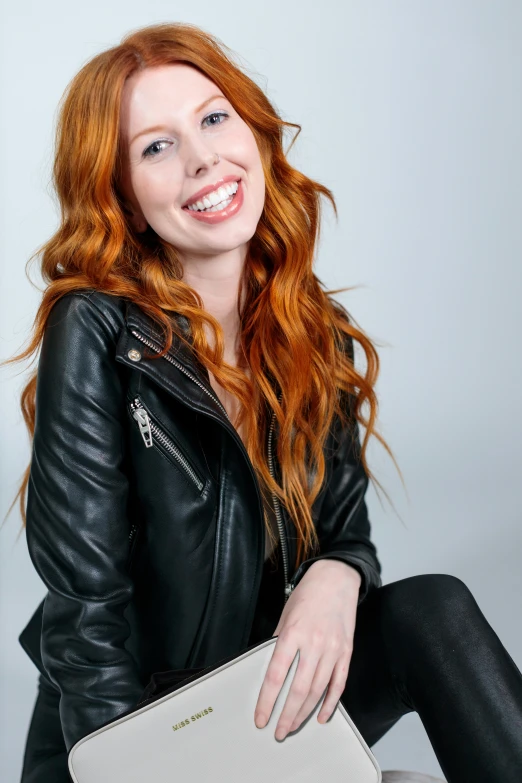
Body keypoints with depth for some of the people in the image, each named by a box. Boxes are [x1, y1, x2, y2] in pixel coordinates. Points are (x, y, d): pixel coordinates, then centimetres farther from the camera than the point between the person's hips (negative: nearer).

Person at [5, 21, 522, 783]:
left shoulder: (316, 329, -2)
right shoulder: (97, 333, -17)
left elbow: (344, 530, 2)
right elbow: (87, 603, -18)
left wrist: (335, 577, -21)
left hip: (273, 698, 5)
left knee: (434, 611, -20)